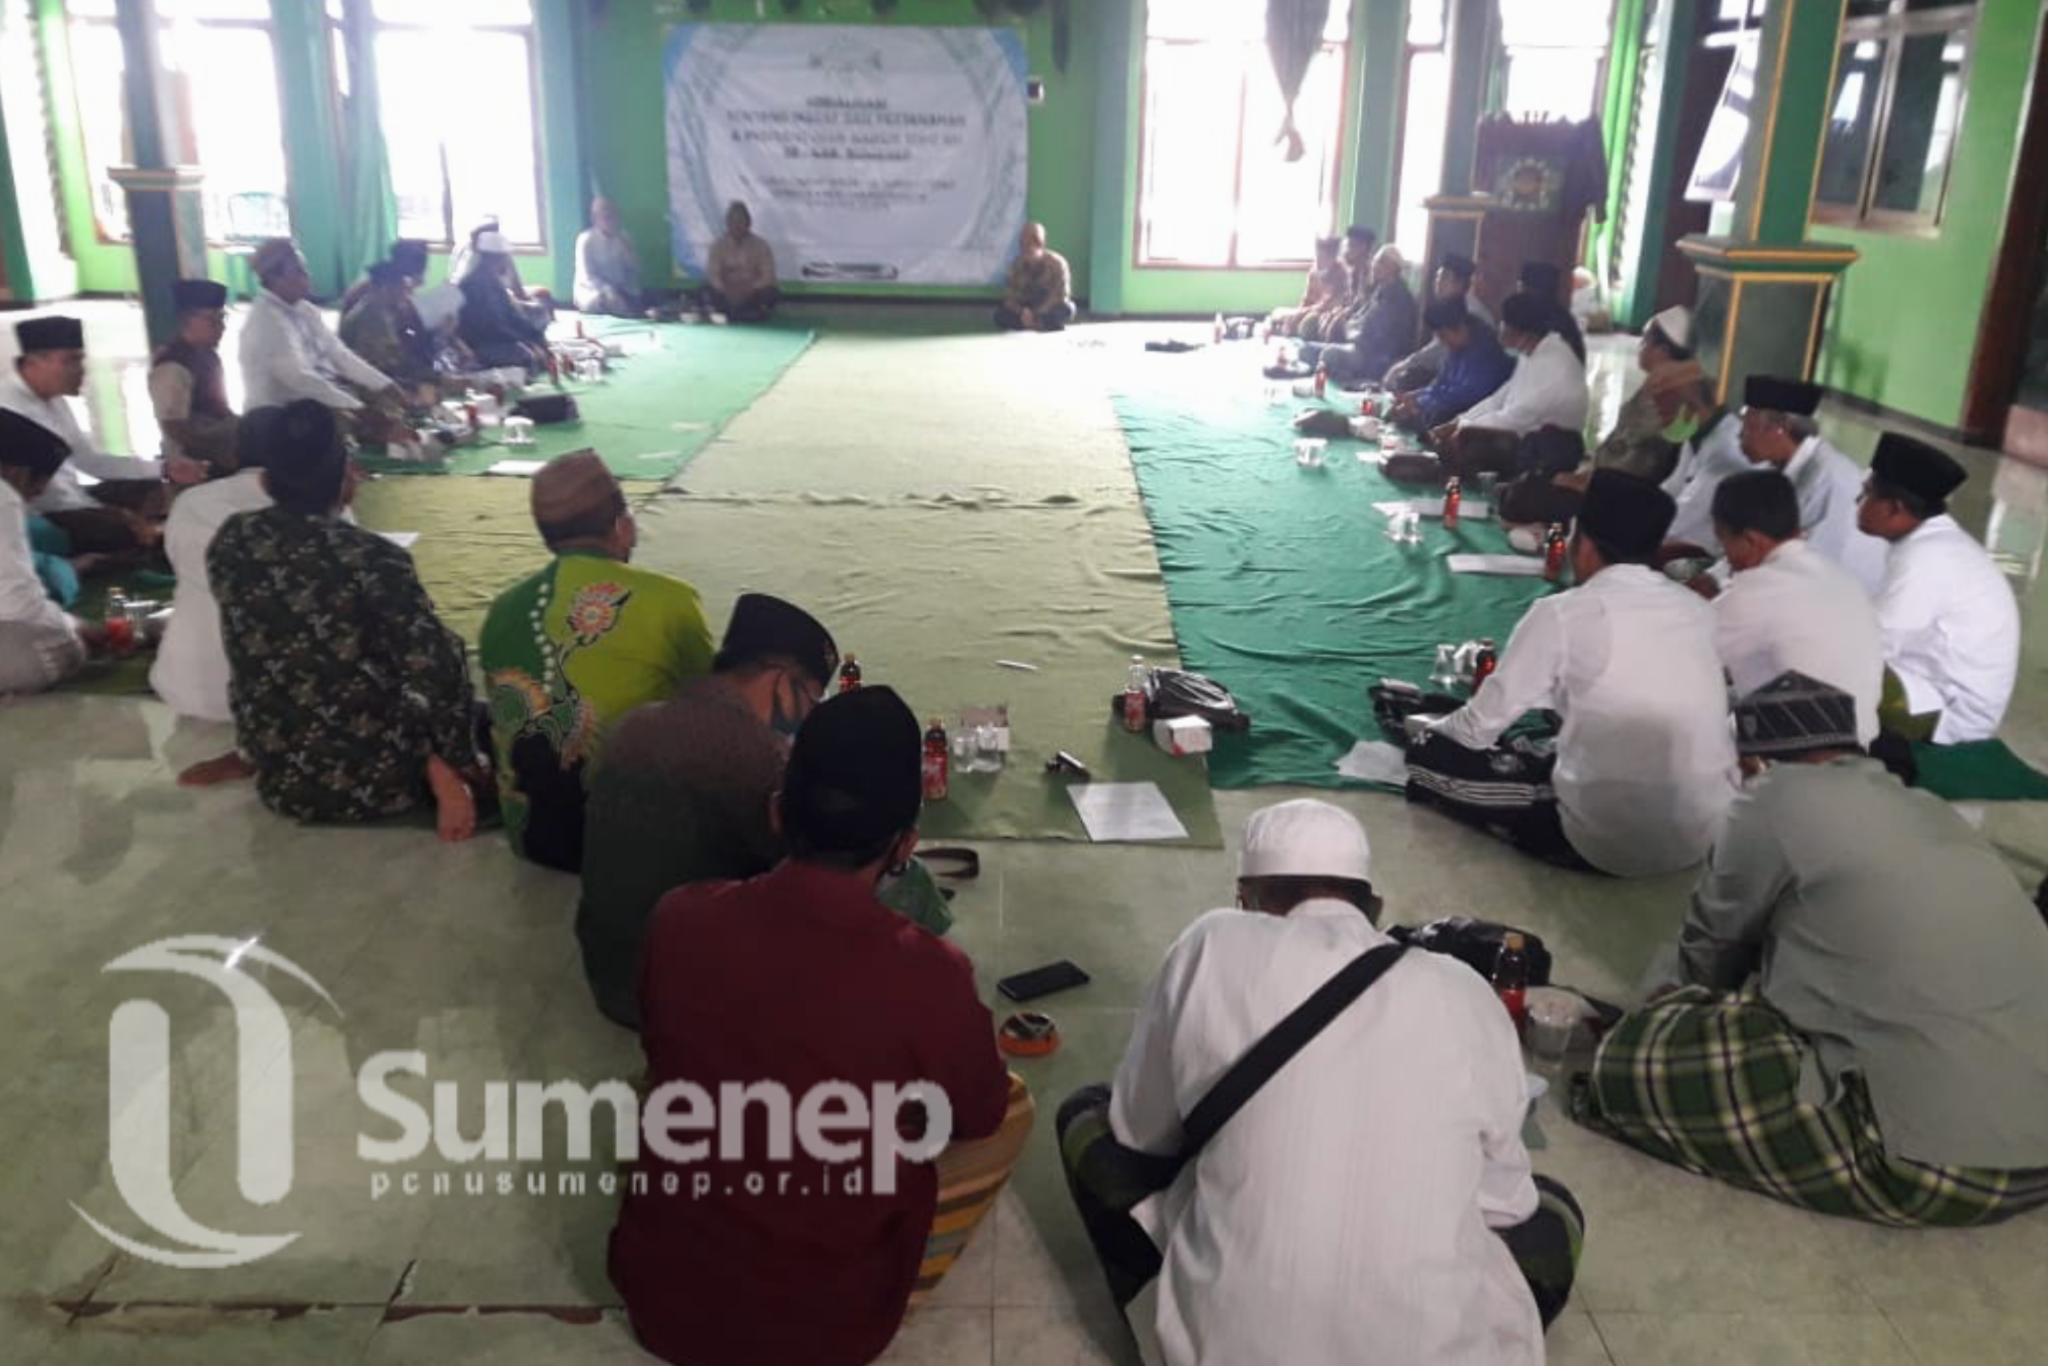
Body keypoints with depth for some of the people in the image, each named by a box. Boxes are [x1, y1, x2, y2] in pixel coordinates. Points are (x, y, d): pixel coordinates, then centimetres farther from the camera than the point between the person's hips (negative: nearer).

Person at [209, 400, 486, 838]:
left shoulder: (231, 542, -4)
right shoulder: (371, 558, -20)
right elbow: (434, 663, -26)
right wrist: (452, 767, -16)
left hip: (277, 781, 5)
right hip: (374, 779, -5)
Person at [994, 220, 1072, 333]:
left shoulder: (1056, 263, -16)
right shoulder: (1017, 265, -8)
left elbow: (1060, 296, -23)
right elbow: (1010, 298, -10)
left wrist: (1036, 314, -33)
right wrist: (1022, 312, -32)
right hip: (1028, 308, 3)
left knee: (1065, 309, -37)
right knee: (1000, 315, -25)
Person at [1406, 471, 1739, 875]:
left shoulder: (1563, 613, -11)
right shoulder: (1697, 609, 4)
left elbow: (1482, 725, -3)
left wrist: (1433, 731, 18)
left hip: (1606, 843, -6)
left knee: (1433, 756, 4)